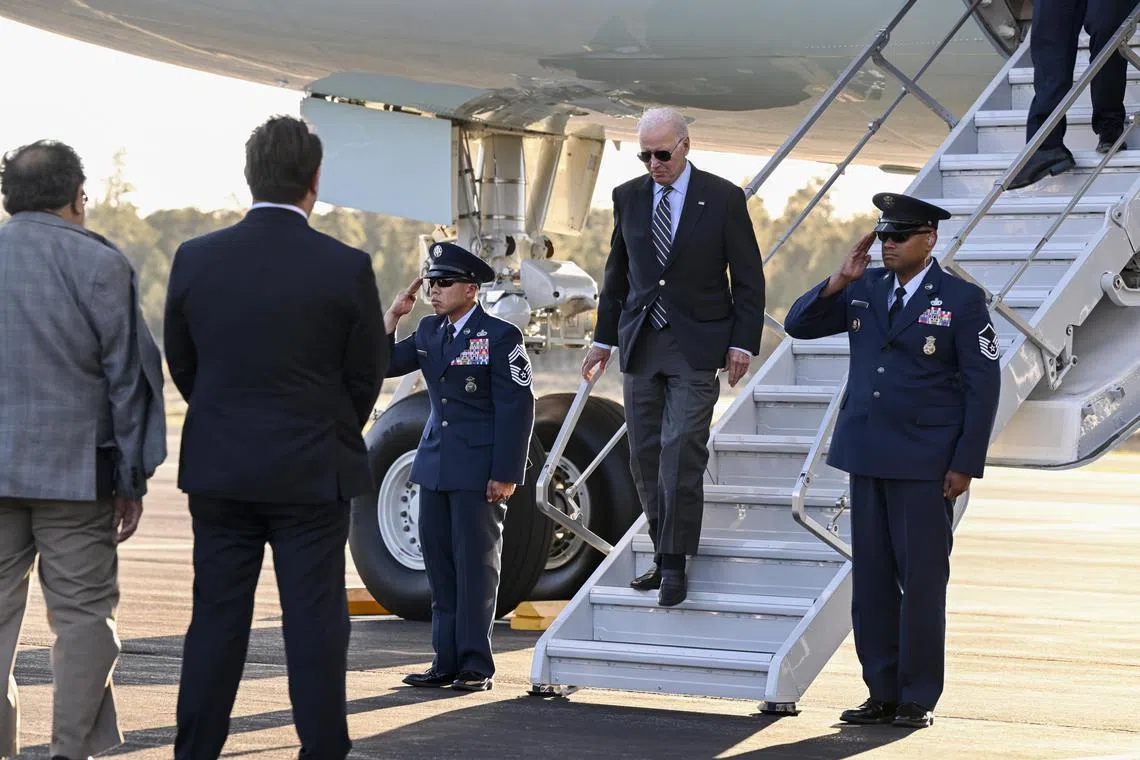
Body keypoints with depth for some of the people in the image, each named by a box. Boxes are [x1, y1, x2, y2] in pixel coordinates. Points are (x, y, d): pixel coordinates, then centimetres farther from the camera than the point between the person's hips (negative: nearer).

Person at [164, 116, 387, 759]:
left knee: (217, 620, 8)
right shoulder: (347, 269, -10)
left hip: (218, 470, 2)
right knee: (314, 622, 3)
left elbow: (182, 364, 5)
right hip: (314, 473, -2)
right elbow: (367, 375, -1)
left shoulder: (196, 260, -4)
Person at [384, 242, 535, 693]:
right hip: (435, 465, 7)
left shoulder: (500, 336, -9)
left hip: (479, 470, -7)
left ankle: (476, 666, 3)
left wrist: (506, 474, -14)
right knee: (440, 564, 8)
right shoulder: (429, 332, 11)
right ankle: (446, 662, 14)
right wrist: (393, 316, 1)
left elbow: (517, 407, -11)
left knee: (476, 566, -2)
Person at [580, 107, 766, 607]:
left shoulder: (723, 199, -4)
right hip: (641, 342, 5)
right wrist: (604, 338, 15)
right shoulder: (628, 197, 7)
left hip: (697, 345, -4)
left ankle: (674, 564, -6)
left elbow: (749, 278, 0)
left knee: (681, 451, -12)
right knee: (645, 455, 4)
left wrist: (743, 342, -7)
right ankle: (665, 553, 13)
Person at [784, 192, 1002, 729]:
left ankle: (918, 699, 7)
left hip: (925, 464, -5)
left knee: (921, 580, -1)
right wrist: (839, 281, -6)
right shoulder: (864, 291, 8)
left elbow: (983, 385, -6)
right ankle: (882, 693, 15)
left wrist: (966, 464, -10)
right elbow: (799, 324, 9)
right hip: (867, 457, 5)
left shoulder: (961, 301, -5)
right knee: (871, 579, 8)